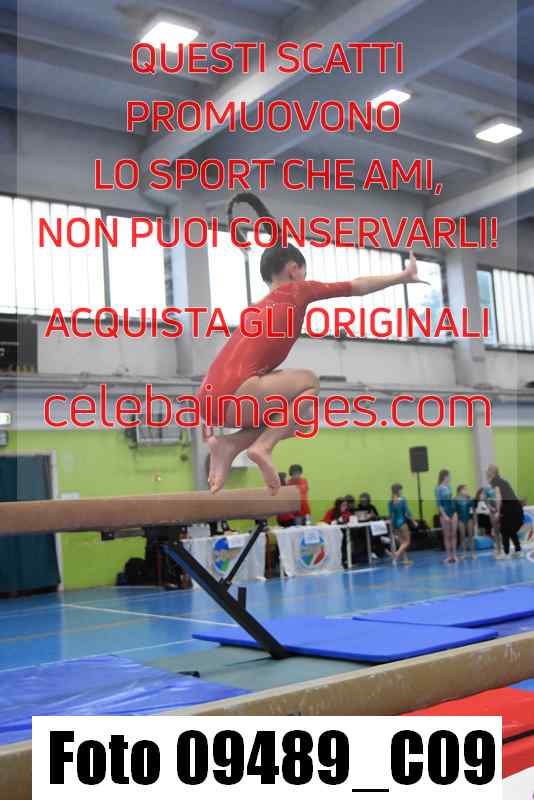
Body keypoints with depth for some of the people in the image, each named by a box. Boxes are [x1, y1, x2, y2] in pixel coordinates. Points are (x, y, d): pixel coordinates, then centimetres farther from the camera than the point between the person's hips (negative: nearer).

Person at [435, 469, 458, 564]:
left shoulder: (449, 486, 6)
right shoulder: (439, 488, -11)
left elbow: (451, 500, 13)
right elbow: (439, 503, -12)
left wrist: (455, 512, 9)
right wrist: (444, 515, -17)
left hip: (452, 511, 5)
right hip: (444, 513, -5)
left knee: (453, 534, 6)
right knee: (447, 535, 4)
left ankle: (454, 555, 12)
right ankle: (449, 556, 11)